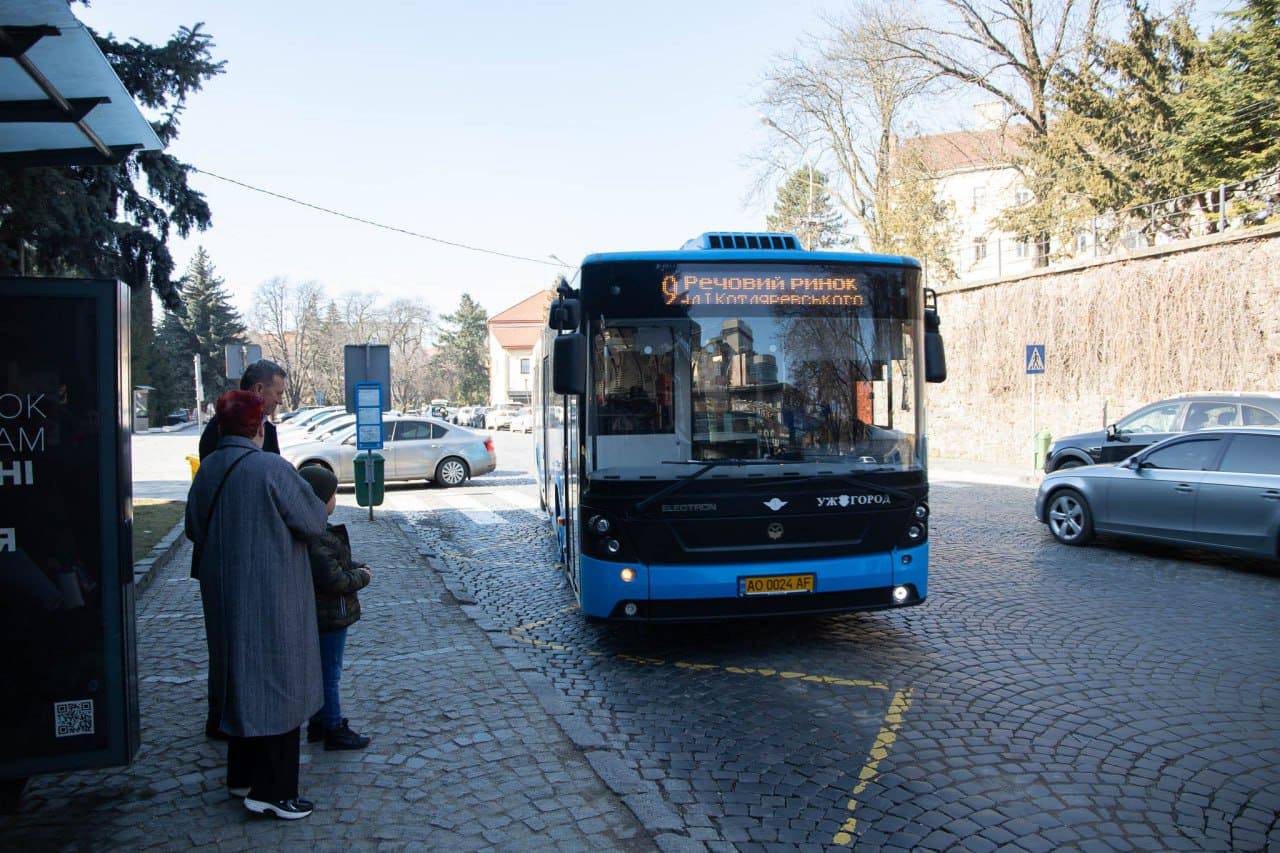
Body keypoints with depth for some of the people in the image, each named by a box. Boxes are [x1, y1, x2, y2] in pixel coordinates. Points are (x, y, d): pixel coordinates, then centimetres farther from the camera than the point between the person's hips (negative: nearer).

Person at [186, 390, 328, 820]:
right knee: (276, 682, 2)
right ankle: (271, 790, 7)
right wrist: (320, 504, 7)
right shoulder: (272, 469, -19)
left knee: (239, 678, 19)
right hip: (271, 596, -7)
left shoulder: (208, 469, 2)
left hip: (223, 595, 7)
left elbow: (194, 530, 12)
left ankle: (241, 775, 32)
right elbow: (312, 522, -13)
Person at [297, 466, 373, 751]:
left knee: (321, 671, 21)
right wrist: (362, 576, -13)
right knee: (329, 673, 3)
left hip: (320, 616, 10)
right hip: (329, 617, -10)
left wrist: (357, 567, 2)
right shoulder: (318, 538, -27)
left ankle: (319, 723, 33)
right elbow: (334, 580, -28)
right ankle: (333, 729, 16)